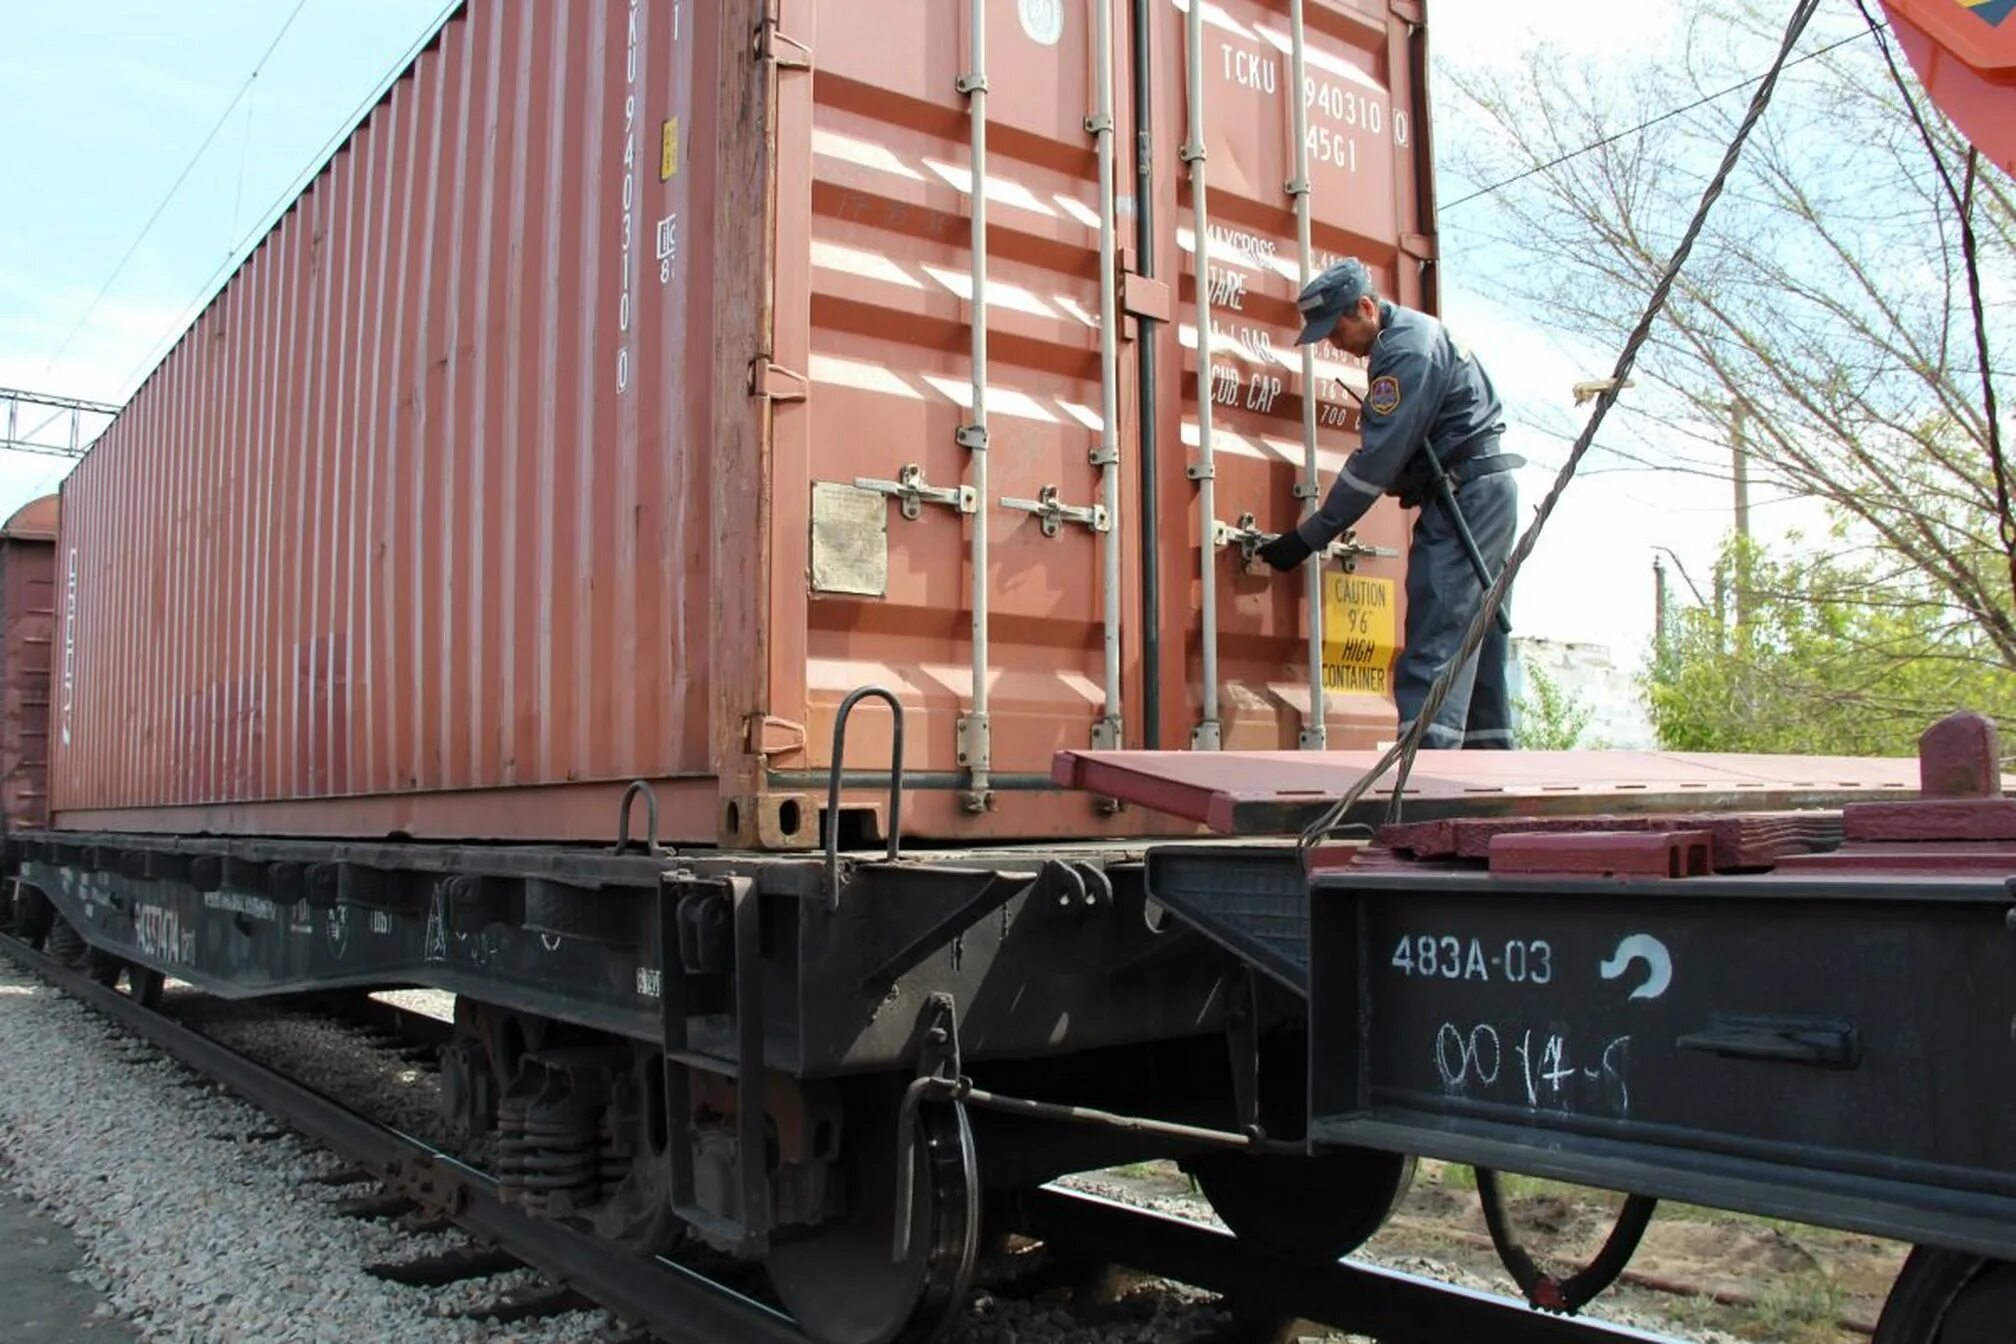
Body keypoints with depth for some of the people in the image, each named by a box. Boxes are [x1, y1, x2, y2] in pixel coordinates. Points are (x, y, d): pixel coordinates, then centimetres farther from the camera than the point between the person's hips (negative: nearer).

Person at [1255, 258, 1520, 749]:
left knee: (1436, 640, -16)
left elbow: (1378, 457, -20)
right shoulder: (1408, 335, 15)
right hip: (1482, 493, 10)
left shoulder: (1408, 349, -17)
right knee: (1478, 638, 11)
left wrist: (1308, 537, -17)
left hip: (1467, 493, -10)